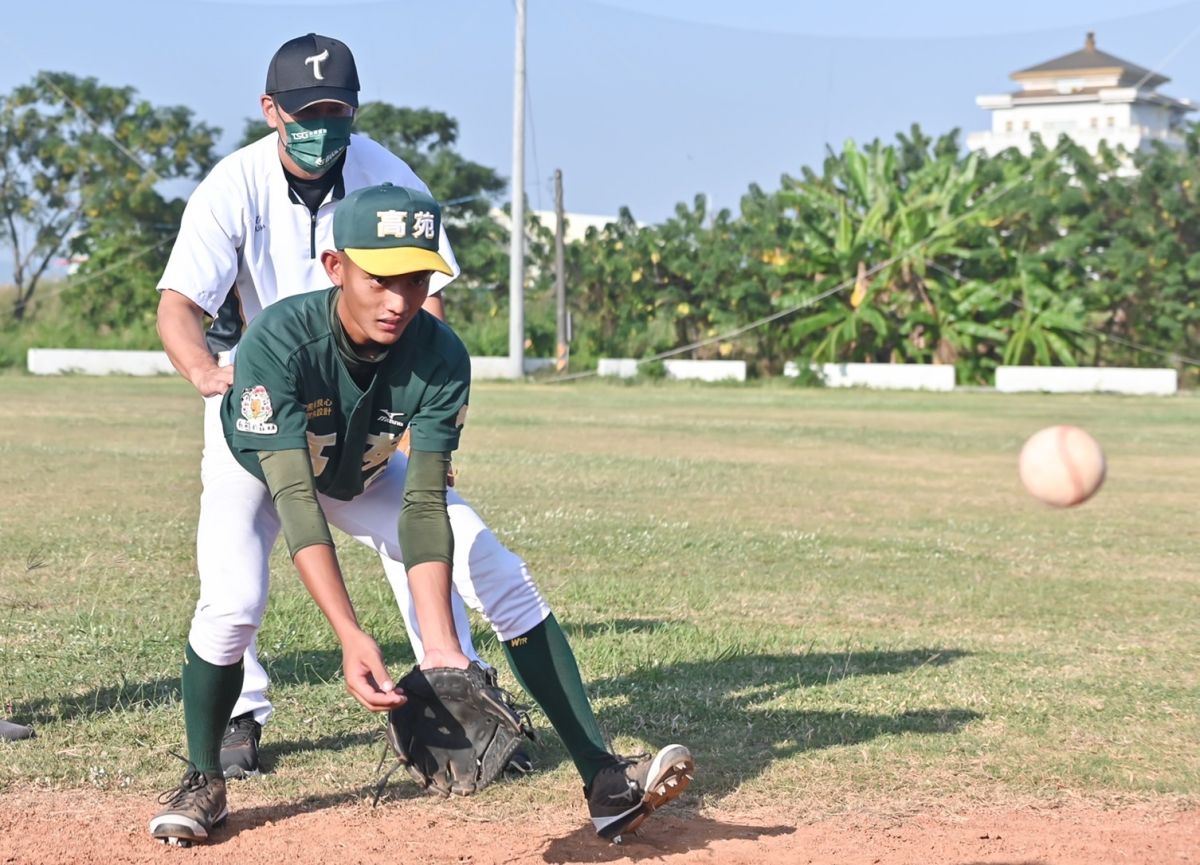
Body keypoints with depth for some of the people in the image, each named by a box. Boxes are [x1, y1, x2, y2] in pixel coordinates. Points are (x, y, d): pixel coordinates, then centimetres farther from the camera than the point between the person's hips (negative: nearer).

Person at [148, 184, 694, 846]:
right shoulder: (277, 342, -39)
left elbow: (423, 505, -34)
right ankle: (203, 783, -3)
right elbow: (294, 499, -45)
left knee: (507, 585, -12)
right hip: (257, 472, -2)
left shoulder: (441, 357, -30)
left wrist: (440, 647, -46)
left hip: (367, 479, 3)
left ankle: (604, 782, -9)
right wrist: (349, 635, -56)